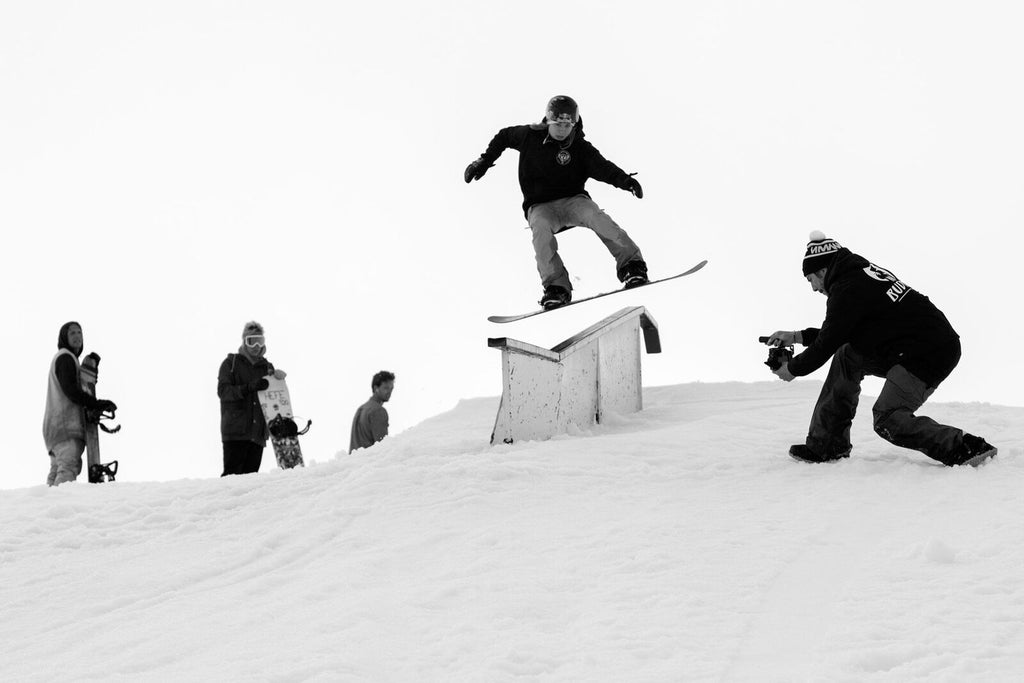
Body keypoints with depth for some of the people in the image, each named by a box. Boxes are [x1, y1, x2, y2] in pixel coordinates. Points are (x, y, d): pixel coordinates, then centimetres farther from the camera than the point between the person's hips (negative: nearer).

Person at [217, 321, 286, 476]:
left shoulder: (266, 367, 20)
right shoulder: (231, 363, 7)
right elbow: (223, 391, -6)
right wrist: (248, 388, -20)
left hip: (258, 433, 4)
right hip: (235, 430, -4)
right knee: (232, 475, -13)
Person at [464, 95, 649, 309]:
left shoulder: (580, 147, -3)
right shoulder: (531, 135, 1)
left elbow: (602, 167, -18)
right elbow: (504, 137, 20)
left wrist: (624, 180, -38)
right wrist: (484, 161, 15)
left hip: (573, 200, 0)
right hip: (540, 206, 0)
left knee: (596, 216, -31)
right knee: (541, 229, -34)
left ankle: (631, 264, -28)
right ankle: (557, 286, -33)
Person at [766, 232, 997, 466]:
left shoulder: (847, 289, -12)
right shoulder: (864, 272, 18)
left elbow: (826, 346, -6)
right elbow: (839, 333, 30)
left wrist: (793, 369, 10)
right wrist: (798, 337, 30)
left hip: (931, 354, -10)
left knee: (887, 419, -14)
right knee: (848, 356, 15)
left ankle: (967, 449, -16)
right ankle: (825, 446, 17)